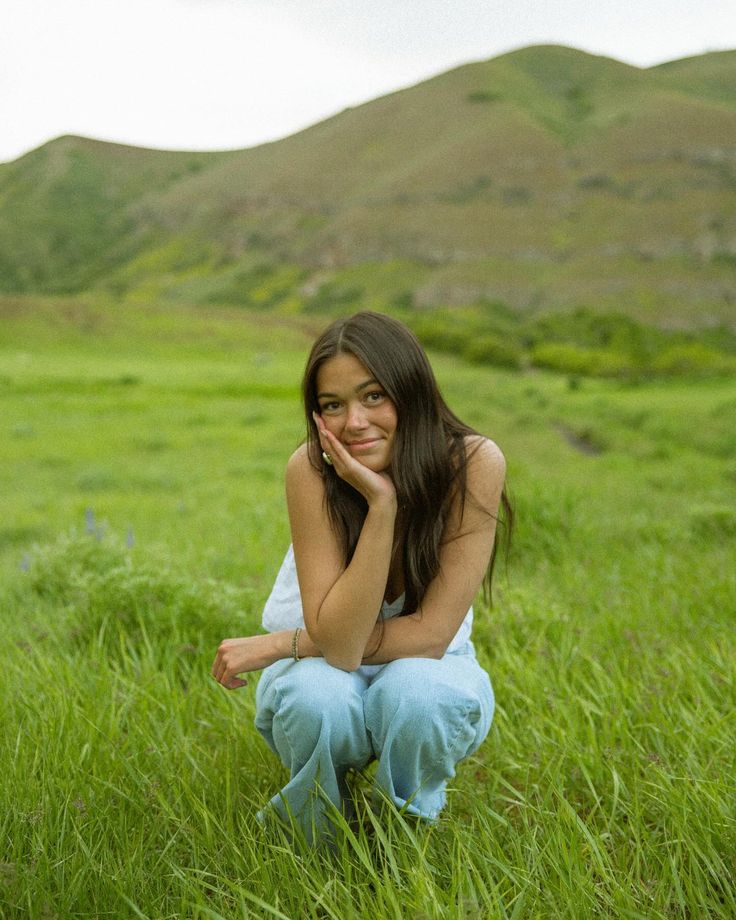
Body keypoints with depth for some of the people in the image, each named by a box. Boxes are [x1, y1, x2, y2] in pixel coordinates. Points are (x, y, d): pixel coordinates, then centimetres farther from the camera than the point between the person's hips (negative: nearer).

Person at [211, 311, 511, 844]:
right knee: (319, 699, -34)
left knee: (418, 694, -34)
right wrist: (380, 504, -38)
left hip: (423, 665, 0)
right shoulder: (312, 470, -25)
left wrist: (281, 644, -22)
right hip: (325, 664, 0)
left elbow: (432, 633, -25)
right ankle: (317, 841, 0)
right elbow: (340, 644, -31)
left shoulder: (474, 463, -25)